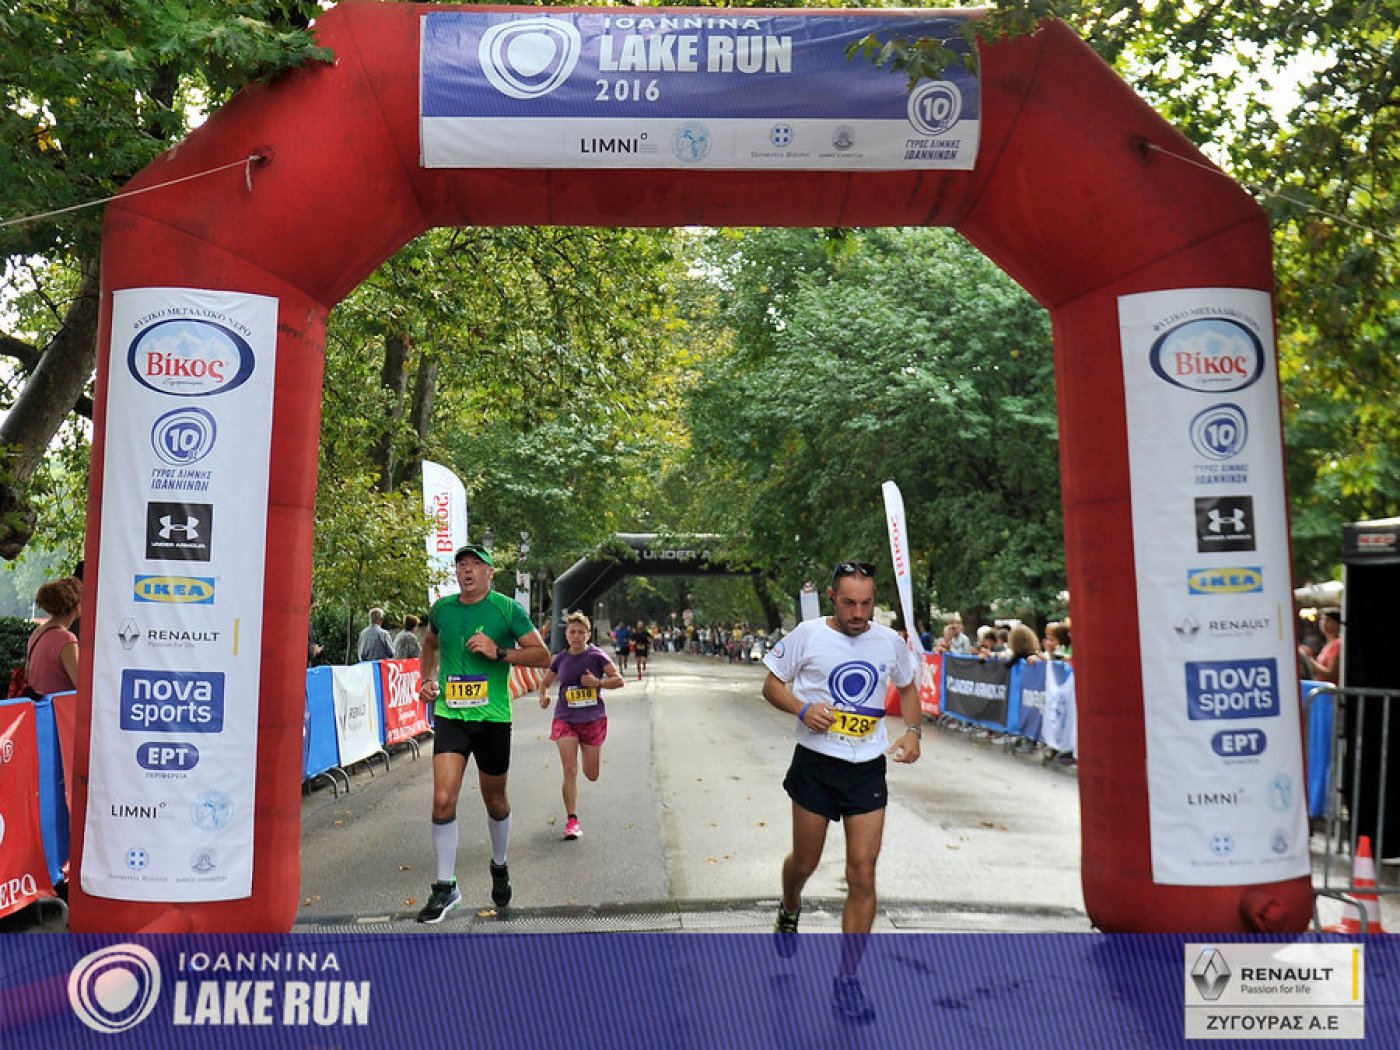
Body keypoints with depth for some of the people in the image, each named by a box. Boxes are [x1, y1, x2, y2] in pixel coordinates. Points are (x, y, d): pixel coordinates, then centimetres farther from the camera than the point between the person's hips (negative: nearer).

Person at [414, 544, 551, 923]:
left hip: (492, 717, -2)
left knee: (495, 800, 13)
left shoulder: (507, 609, -6)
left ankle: (499, 867, 40)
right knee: (443, 799, -11)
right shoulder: (442, 608, 5)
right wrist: (428, 679, 12)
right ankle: (446, 887, 3)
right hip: (449, 714, 2)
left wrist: (499, 652, -19)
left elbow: (543, 656, -7)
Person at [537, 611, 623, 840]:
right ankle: (572, 821, -4)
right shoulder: (560, 659, 4)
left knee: (592, 775, 9)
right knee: (569, 770, -11)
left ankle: (592, 754, 46)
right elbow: (545, 682, 17)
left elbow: (618, 680, -6)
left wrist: (597, 682, -22)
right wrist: (543, 696, -5)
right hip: (565, 720, 1)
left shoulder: (596, 655, -5)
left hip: (593, 719, -1)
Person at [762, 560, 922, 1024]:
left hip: (868, 769, 2)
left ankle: (847, 980, 9)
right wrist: (802, 708, -20)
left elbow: (907, 687, 17)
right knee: (805, 860, 12)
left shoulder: (890, 642, 0)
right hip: (815, 764, -1)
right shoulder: (807, 635, -9)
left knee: (863, 874, -3)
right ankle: (789, 910, 49)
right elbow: (771, 684, 0)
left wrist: (913, 731, 1)